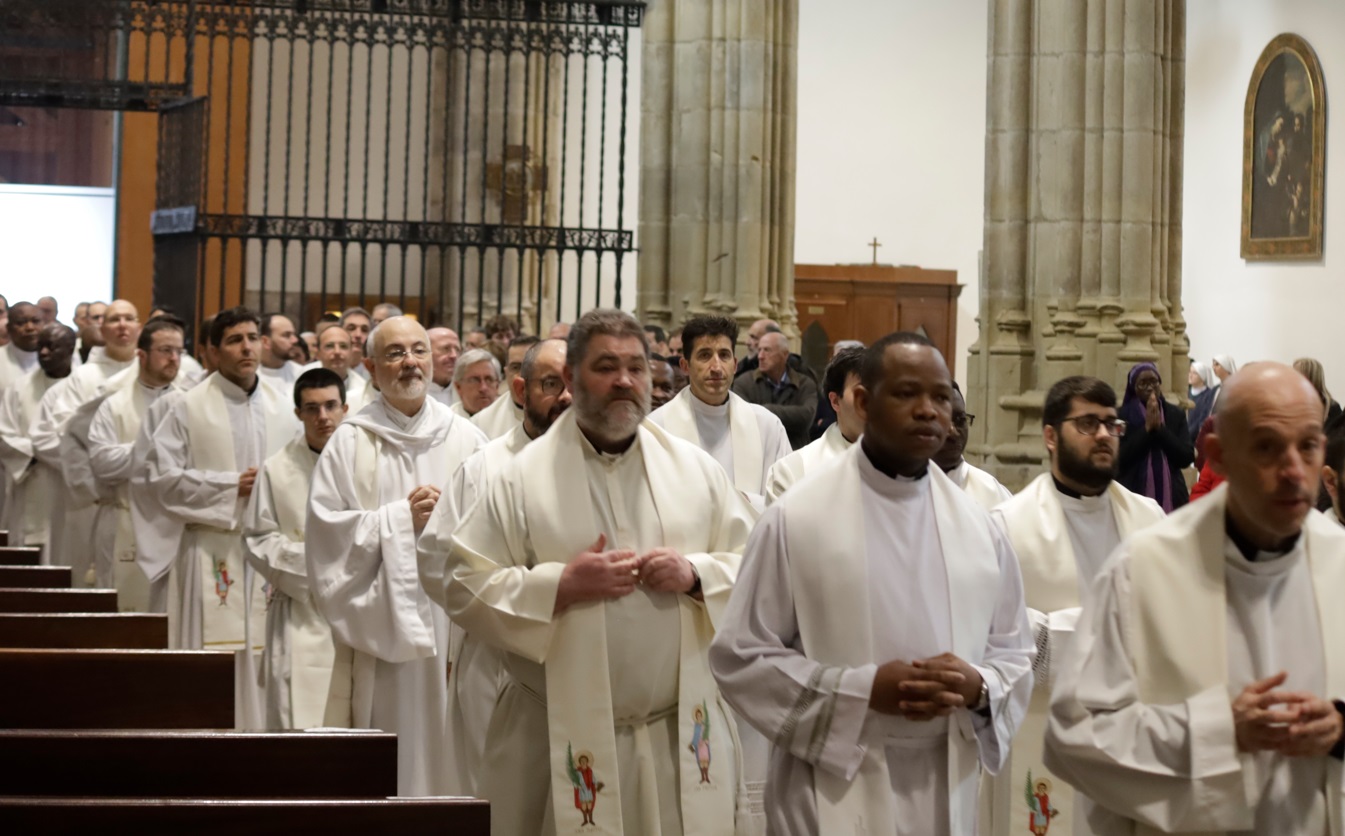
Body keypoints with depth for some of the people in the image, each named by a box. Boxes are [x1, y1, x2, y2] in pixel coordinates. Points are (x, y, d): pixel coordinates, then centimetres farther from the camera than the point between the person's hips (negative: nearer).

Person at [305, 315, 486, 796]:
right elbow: (325, 527, -5)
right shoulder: (350, 443, 2)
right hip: (380, 626, -1)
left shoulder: (466, 440, 7)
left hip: (451, 623, 1)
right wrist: (400, 519, -11)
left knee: (446, 749, 3)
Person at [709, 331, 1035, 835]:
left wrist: (978, 687, -11)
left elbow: (1015, 654, 12)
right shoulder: (797, 517, -7)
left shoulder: (977, 527, 5)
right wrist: (861, 690, -17)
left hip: (946, 789, 4)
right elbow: (740, 657, -7)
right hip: (833, 791, -4)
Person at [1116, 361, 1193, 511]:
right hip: (1133, 497, -2)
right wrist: (1146, 428, -11)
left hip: (1170, 496, 2)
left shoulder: (1176, 415, 9)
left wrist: (1160, 427, -7)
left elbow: (1187, 458, 1)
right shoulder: (1121, 416, 2)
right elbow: (1118, 458, -7)